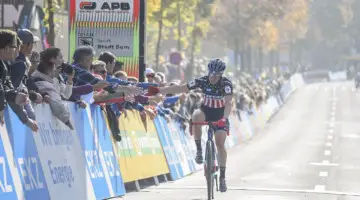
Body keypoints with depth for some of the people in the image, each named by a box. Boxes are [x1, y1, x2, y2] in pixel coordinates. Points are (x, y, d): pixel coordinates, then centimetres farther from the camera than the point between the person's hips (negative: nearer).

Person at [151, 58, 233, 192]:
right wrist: (158, 90, -25)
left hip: (220, 115, -1)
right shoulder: (202, 81, -18)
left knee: (220, 144, -13)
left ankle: (222, 177, -3)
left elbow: (229, 103, -35)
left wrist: (224, 118, -53)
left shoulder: (226, 84, -24)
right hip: (205, 111, 1)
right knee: (196, 117, -35)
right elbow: (180, 88, -18)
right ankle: (199, 150, -19)